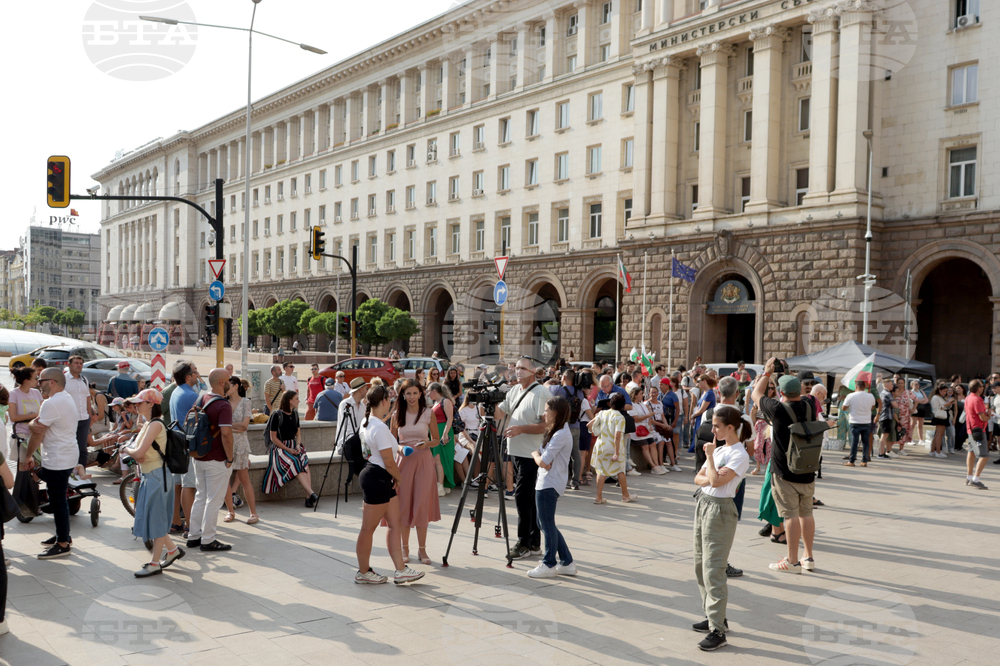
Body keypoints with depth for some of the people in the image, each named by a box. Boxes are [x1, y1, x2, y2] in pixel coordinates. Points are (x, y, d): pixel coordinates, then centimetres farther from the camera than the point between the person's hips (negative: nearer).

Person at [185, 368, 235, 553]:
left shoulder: (201, 400, 8)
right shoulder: (223, 405, -19)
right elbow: (226, 433, -27)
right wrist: (230, 458, -15)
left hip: (198, 457, 8)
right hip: (216, 460, -8)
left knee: (200, 497, 18)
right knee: (213, 501, 1)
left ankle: (193, 536, 24)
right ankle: (207, 540, 7)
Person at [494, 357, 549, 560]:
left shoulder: (541, 393, -11)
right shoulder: (514, 390, 15)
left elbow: (546, 425, -17)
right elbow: (499, 412, 15)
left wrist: (521, 428, -24)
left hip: (531, 454, -8)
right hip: (516, 452, 8)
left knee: (522, 496, -8)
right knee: (529, 498, 12)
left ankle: (525, 543, 2)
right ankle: (534, 543, 19)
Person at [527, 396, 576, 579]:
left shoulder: (560, 435, -18)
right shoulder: (555, 432, 15)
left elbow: (543, 462, -20)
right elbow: (544, 460, 16)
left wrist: (535, 454, -2)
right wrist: (540, 457, -3)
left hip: (549, 485, -11)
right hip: (546, 483, 11)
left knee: (547, 524, -1)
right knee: (546, 524, 14)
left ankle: (549, 565, 10)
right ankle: (566, 563, 20)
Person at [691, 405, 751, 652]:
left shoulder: (739, 455, -14)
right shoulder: (719, 449, 13)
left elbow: (716, 480, -25)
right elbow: (699, 478, 13)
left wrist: (710, 455, -12)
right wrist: (710, 479, -9)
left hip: (720, 510, -9)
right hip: (703, 504, 9)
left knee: (713, 570, -9)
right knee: (701, 566, 16)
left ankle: (718, 631, -3)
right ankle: (713, 616, 30)